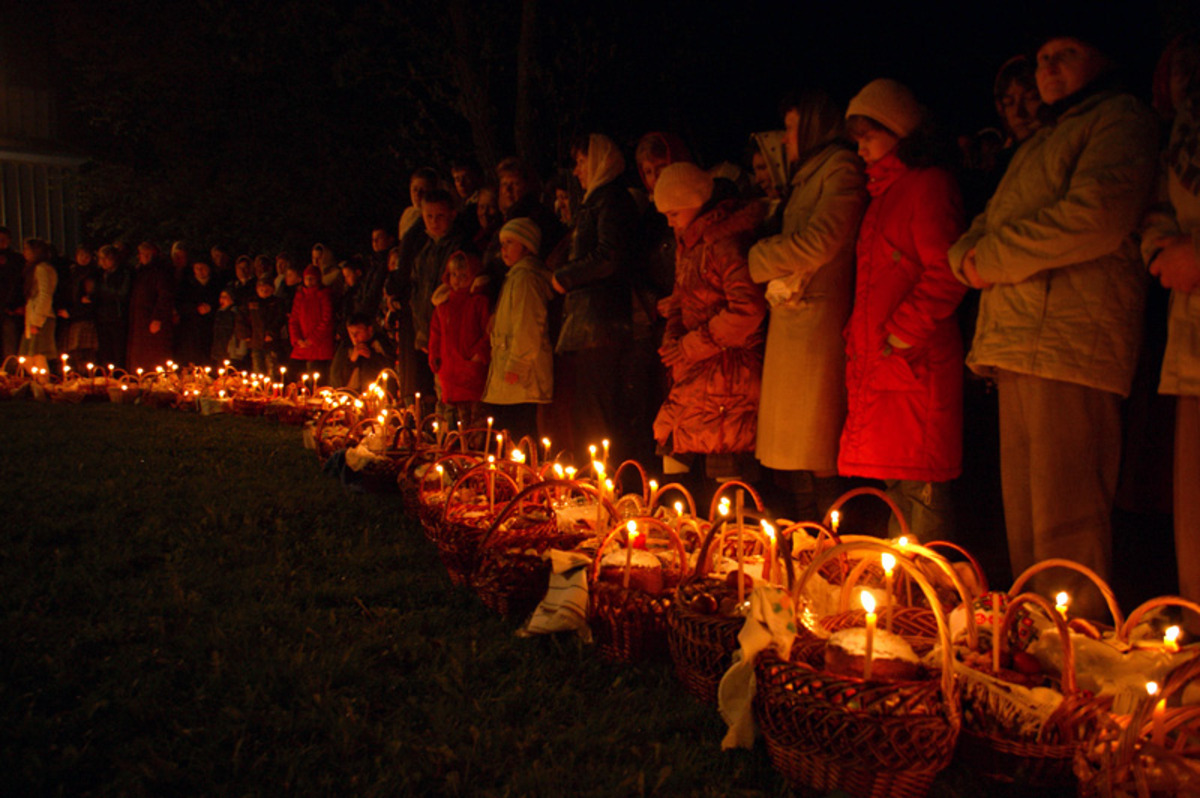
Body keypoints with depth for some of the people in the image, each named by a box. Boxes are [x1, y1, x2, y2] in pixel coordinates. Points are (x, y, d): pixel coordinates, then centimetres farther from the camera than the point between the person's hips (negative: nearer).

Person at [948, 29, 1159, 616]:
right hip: (1018, 344, 9)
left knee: (1064, 528, -10)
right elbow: (985, 227, 26)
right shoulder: (1039, 144, 31)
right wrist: (969, 255, 2)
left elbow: (1098, 214, -15)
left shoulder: (1120, 117, 3)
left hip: (1069, 342, -9)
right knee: (1023, 520, 11)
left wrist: (993, 257, -8)